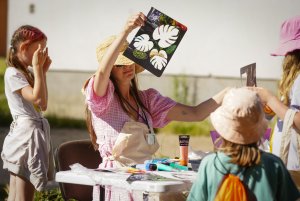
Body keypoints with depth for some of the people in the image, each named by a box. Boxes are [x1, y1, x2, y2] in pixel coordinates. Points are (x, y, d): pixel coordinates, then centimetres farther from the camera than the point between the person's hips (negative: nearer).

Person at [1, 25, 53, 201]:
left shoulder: (28, 72, 15)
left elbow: (43, 105, 13)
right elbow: (37, 98, -21)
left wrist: (42, 72, 11)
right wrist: (37, 68, -13)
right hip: (26, 131, -9)